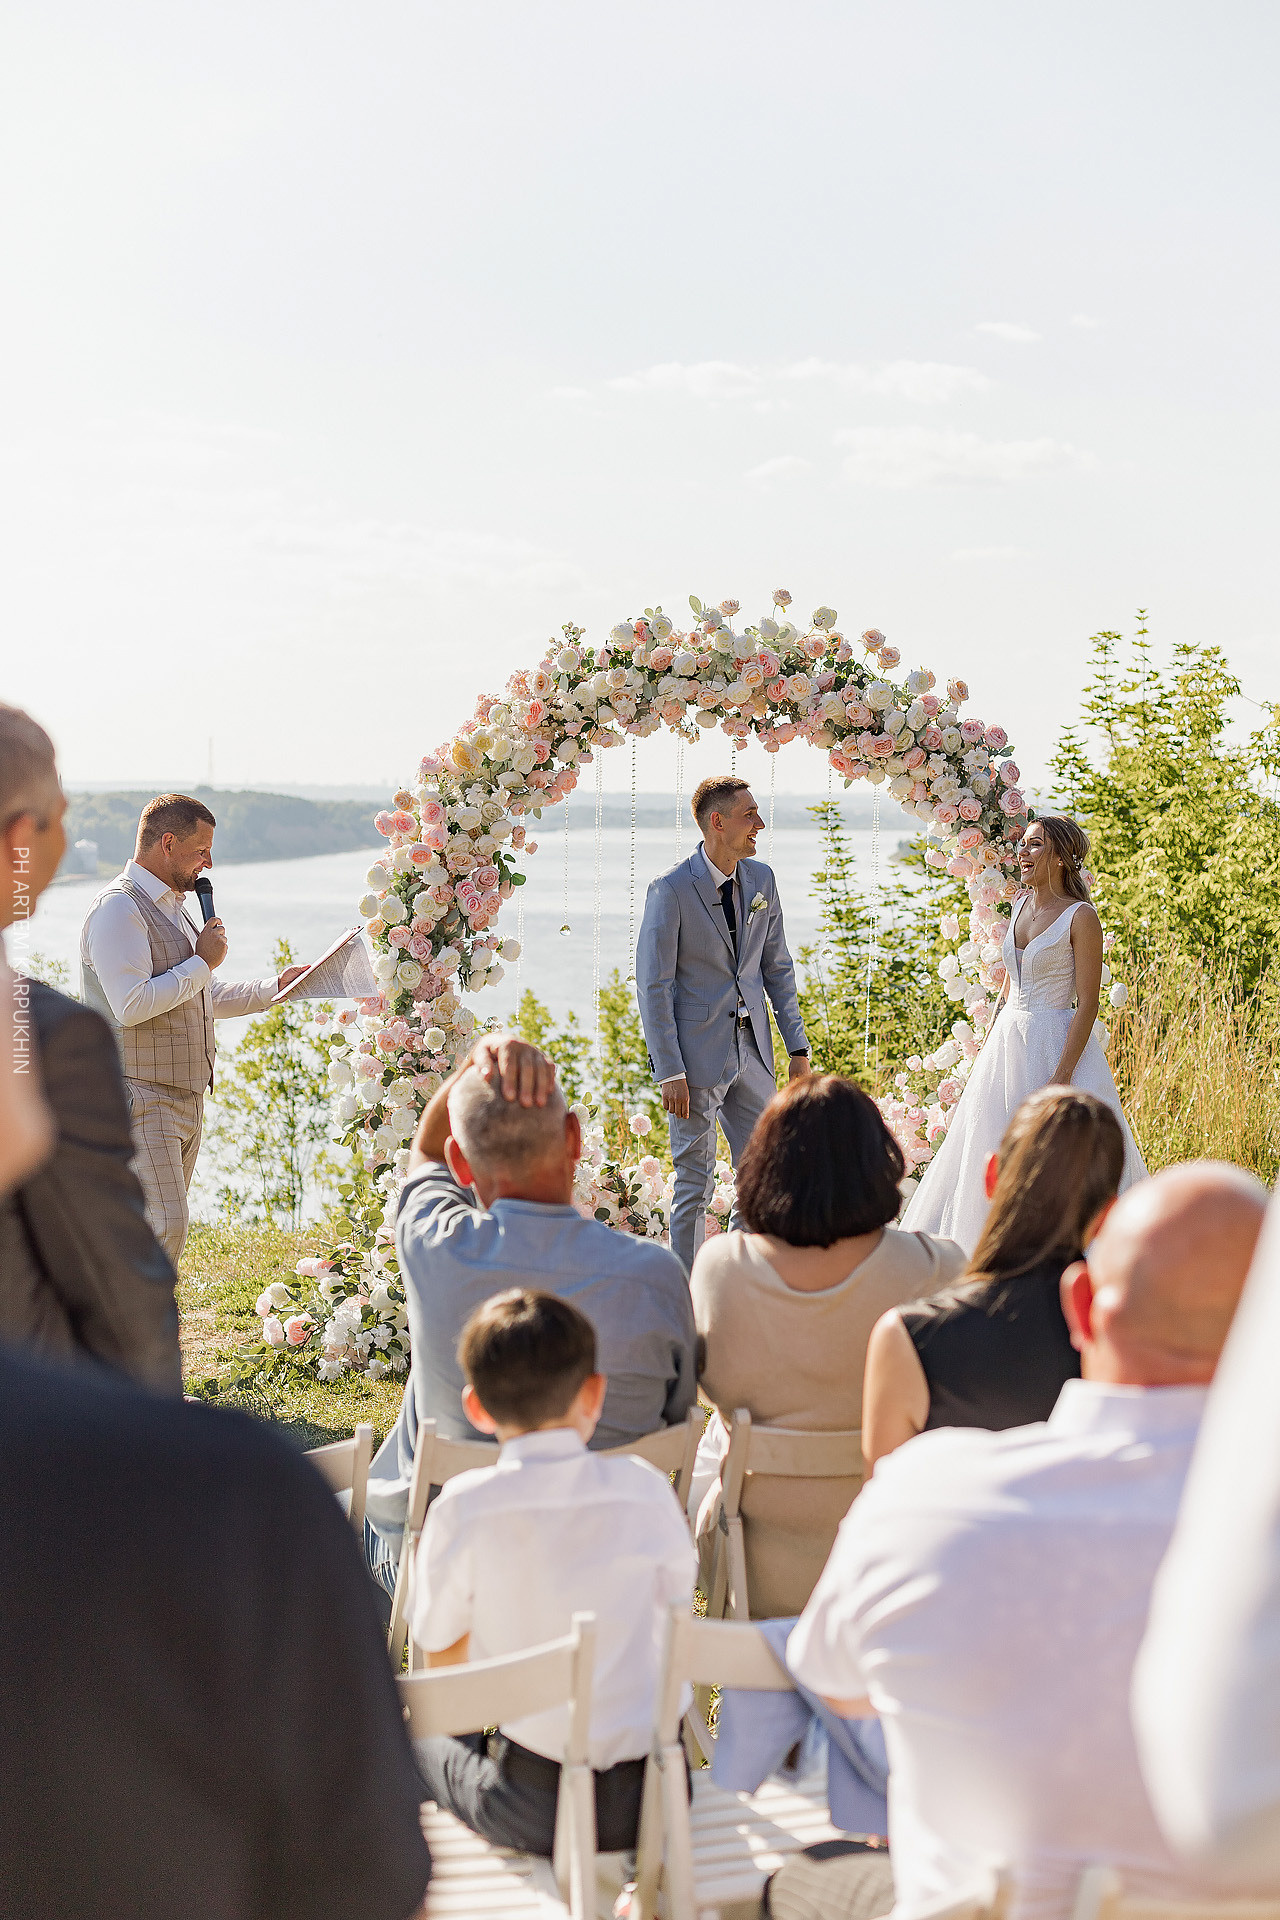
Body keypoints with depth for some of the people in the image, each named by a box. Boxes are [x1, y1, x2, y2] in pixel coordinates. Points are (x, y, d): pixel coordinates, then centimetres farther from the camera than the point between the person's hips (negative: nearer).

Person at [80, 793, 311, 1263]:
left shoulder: (171, 906, 19)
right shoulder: (119, 908, -13)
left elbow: (200, 999, 29)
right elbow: (131, 1005, -25)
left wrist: (272, 989, 21)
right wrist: (202, 962, -14)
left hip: (184, 1097, 10)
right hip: (139, 1099, -10)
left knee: (165, 1227, 10)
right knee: (163, 1227, -15)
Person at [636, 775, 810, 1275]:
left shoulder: (762, 879, 6)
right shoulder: (670, 890, -12)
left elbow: (777, 968, 13)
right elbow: (653, 986, -11)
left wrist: (798, 1046, 8)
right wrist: (670, 1072, -15)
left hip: (752, 1049, 6)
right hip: (696, 1054, -6)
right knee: (696, 1182, 2)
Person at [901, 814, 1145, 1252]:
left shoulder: (1081, 917, -12)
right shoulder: (1020, 905, 9)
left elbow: (1087, 1005, -15)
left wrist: (1061, 1077, -21)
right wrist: (992, 1048, 15)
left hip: (1057, 1047, -7)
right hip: (1006, 1044, 8)